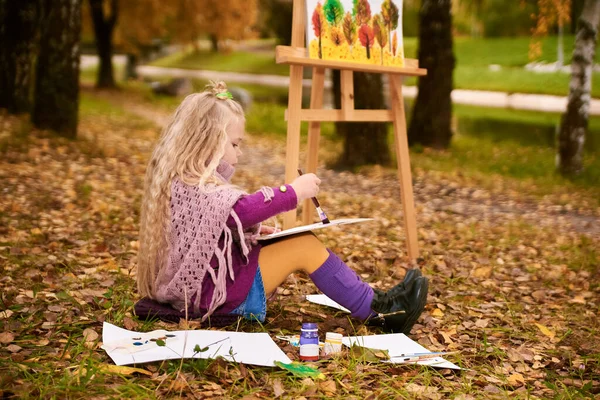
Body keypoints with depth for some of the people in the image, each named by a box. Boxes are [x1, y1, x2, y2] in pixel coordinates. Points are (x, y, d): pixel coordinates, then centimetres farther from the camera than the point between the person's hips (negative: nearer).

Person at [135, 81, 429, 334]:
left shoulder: (180, 179, 10)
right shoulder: (195, 187, -23)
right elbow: (241, 209, -37)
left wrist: (250, 229, 11)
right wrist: (293, 192, -29)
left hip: (197, 287, 11)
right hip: (215, 294, -11)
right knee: (305, 247, -11)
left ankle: (375, 303, 10)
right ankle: (378, 311, 0)